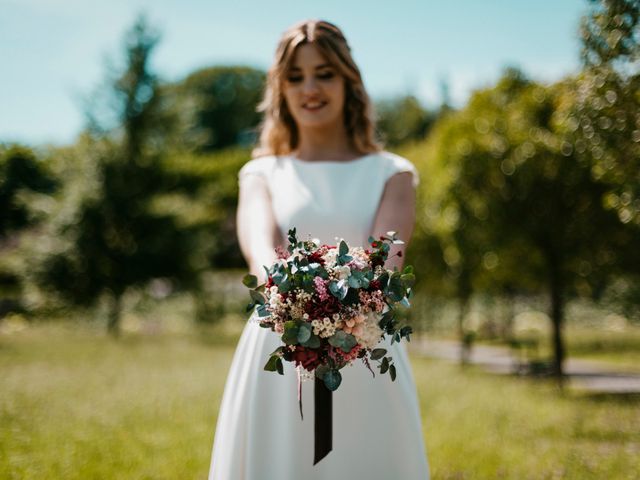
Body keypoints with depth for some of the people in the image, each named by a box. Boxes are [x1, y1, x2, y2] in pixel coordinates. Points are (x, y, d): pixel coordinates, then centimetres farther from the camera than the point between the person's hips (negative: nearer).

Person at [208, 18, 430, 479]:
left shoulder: (391, 174, 7)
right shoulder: (261, 175, 10)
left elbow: (387, 252, -13)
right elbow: (260, 247, -11)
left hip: (366, 363, 0)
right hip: (278, 362, 1)